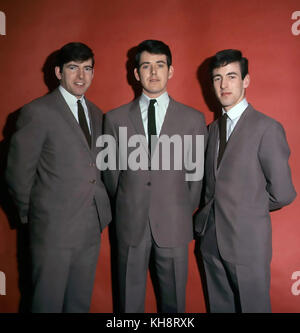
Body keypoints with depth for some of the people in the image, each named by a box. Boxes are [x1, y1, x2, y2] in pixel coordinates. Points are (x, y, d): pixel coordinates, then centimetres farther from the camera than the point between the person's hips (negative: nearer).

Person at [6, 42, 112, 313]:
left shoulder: (96, 113, 11)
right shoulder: (38, 112, -11)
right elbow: (18, 172, -8)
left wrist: (99, 209, 9)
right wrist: (29, 215, 1)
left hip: (92, 226, 6)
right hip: (54, 227, -6)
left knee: (81, 301, 19)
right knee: (48, 301, 11)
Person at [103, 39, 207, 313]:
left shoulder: (193, 119, 1)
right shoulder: (115, 118, 3)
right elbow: (111, 172, 8)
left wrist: (185, 214, 10)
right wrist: (125, 209, 12)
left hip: (174, 225, 0)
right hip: (130, 224, 1)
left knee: (173, 298, 13)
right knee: (130, 298, 14)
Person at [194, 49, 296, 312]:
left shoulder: (267, 128, -12)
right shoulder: (213, 128, 10)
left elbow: (282, 194, -12)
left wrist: (250, 209, 1)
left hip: (248, 241, -6)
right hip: (212, 239, 6)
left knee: (252, 306, 12)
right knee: (219, 306, 19)